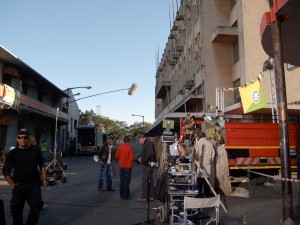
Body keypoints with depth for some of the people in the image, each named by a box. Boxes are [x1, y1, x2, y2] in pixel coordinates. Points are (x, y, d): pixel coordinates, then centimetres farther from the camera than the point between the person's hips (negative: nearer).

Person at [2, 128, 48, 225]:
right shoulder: (13, 153, 1)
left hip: (34, 184, 0)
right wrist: (13, 185, -4)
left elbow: (41, 165, 12)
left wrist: (44, 178, 4)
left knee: (36, 206, -7)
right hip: (18, 185, 0)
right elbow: (5, 171, 3)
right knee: (17, 208, 10)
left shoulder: (35, 150, 3)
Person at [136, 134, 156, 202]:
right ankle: (151, 196, 20)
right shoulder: (146, 143, 16)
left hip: (148, 164, -10)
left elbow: (150, 154, -26)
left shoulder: (148, 143, -15)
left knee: (144, 180, -4)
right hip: (148, 165, 10)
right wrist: (141, 158, 7)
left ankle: (144, 197, 2)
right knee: (150, 180, 13)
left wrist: (143, 160, -16)